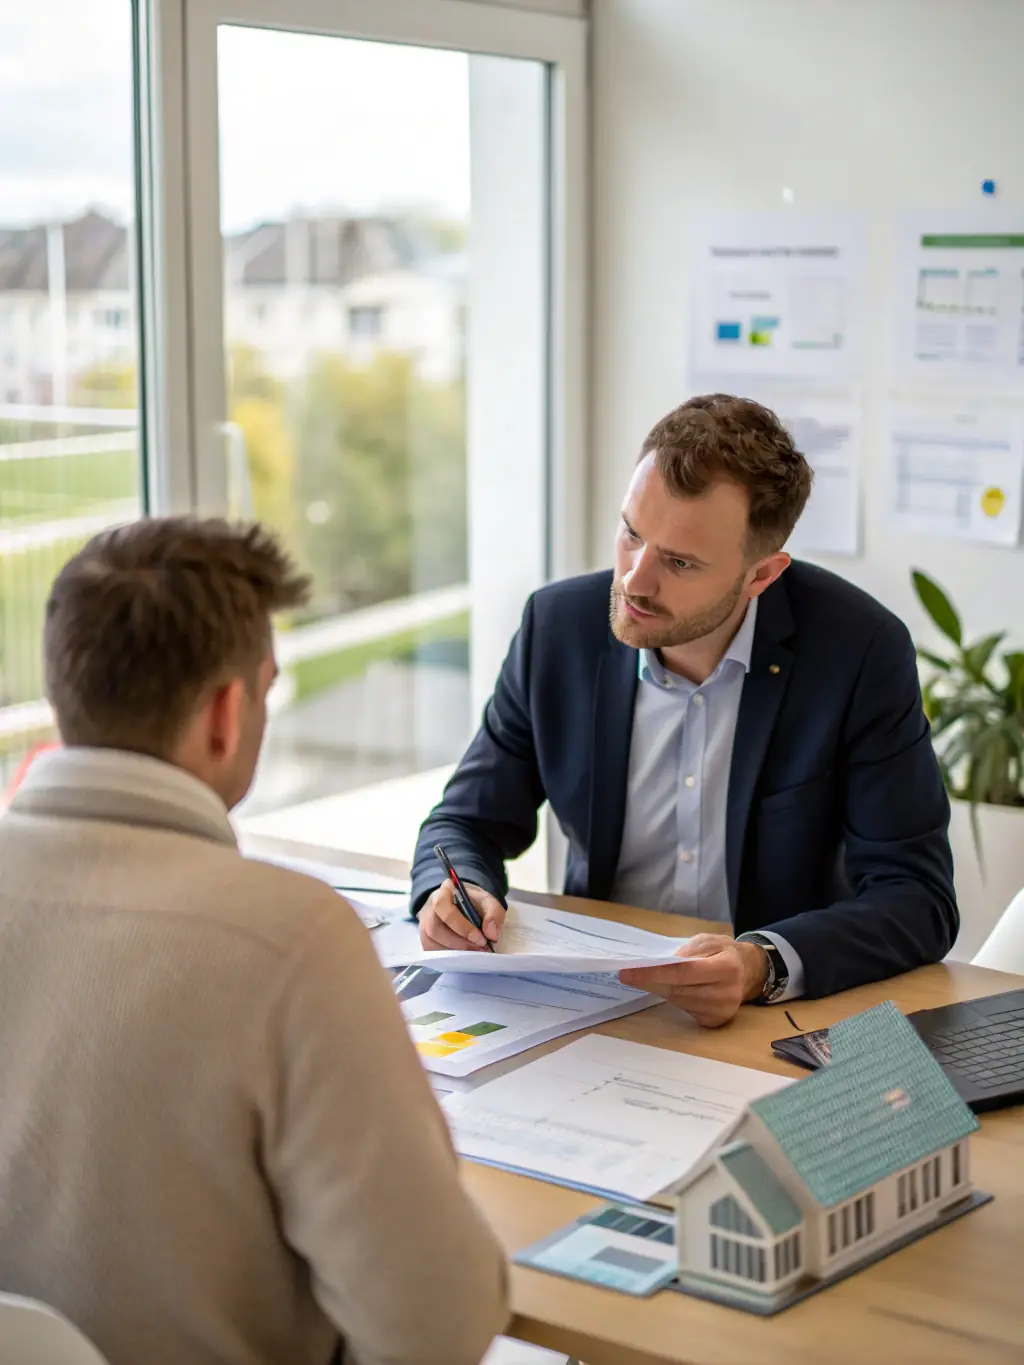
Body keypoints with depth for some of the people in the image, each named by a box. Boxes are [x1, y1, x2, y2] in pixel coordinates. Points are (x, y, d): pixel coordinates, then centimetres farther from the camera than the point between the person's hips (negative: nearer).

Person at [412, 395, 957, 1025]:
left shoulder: (861, 651, -13)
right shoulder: (560, 625, -4)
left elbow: (918, 899, -14)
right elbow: (470, 822, 7)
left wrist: (765, 966, -32)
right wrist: (452, 894, -17)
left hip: (783, 1016, 0)